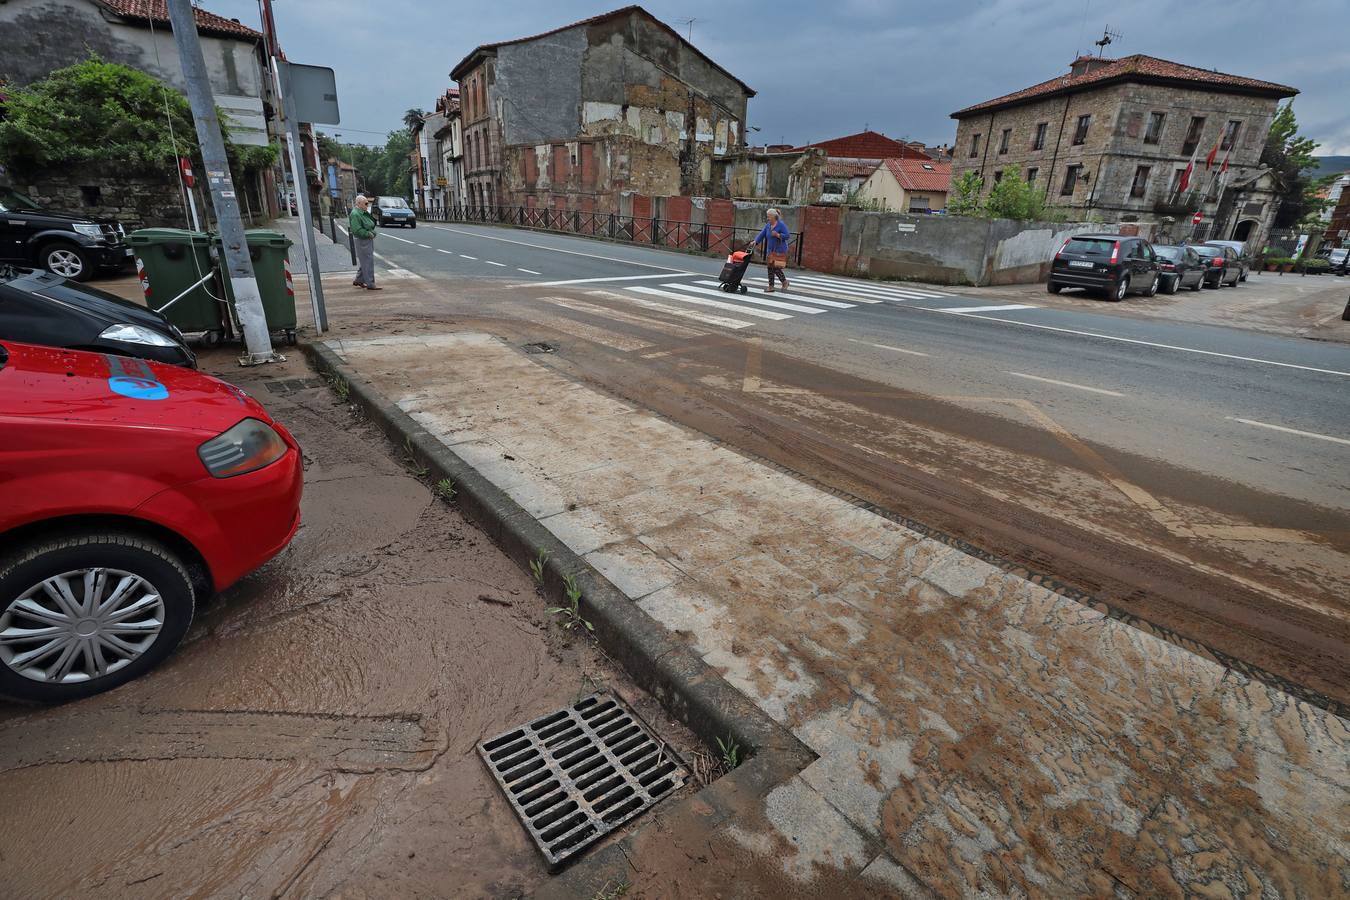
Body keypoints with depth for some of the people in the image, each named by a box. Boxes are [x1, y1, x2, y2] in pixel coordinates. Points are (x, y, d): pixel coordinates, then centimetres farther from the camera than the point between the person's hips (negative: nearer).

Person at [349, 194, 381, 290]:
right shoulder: (355, 214, -15)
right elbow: (357, 230, -23)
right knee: (368, 262, -7)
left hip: (368, 240, 10)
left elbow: (371, 224, 23)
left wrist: (372, 233, 4)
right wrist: (368, 234, -18)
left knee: (364, 262, 18)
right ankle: (370, 284, -3)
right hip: (362, 240, -10)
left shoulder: (364, 213, 14)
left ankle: (358, 280, 30)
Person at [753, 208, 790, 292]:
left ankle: (785, 282, 12)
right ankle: (771, 287, 12)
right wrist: (756, 242, -12)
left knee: (776, 267, -11)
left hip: (779, 250, -7)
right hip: (770, 250, 7)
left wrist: (777, 235, -25)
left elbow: (787, 236, -12)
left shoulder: (781, 225, -10)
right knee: (770, 268, 5)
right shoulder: (768, 225, 8)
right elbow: (762, 234, 1)